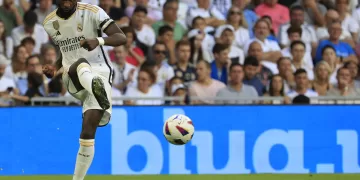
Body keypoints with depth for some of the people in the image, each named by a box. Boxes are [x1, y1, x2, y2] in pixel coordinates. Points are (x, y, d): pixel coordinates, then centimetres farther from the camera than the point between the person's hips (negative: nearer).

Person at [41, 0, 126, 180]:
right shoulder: (49, 23, 11)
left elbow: (122, 38, -14)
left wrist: (99, 41, -33)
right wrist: (56, 68, 8)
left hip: (99, 71, -2)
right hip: (72, 78, 2)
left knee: (88, 131, -17)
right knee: (80, 65, -39)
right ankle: (95, 88, -75)